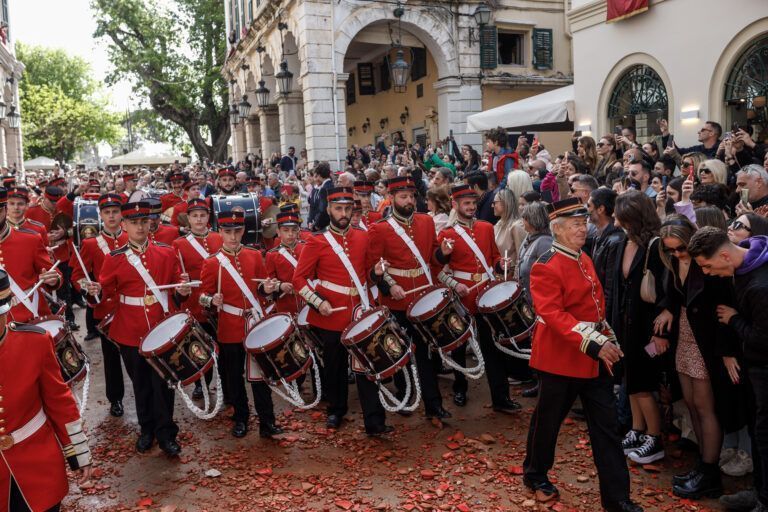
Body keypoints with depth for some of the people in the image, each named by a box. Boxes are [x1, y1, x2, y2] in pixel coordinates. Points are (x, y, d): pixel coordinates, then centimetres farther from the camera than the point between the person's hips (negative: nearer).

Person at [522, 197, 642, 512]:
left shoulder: (585, 260, 10)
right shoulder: (546, 267, -17)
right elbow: (553, 314, -26)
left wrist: (607, 341, 11)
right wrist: (593, 344, -32)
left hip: (594, 358, 8)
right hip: (562, 357, -7)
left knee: (606, 425, 8)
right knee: (548, 419, 11)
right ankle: (535, 474, 34)